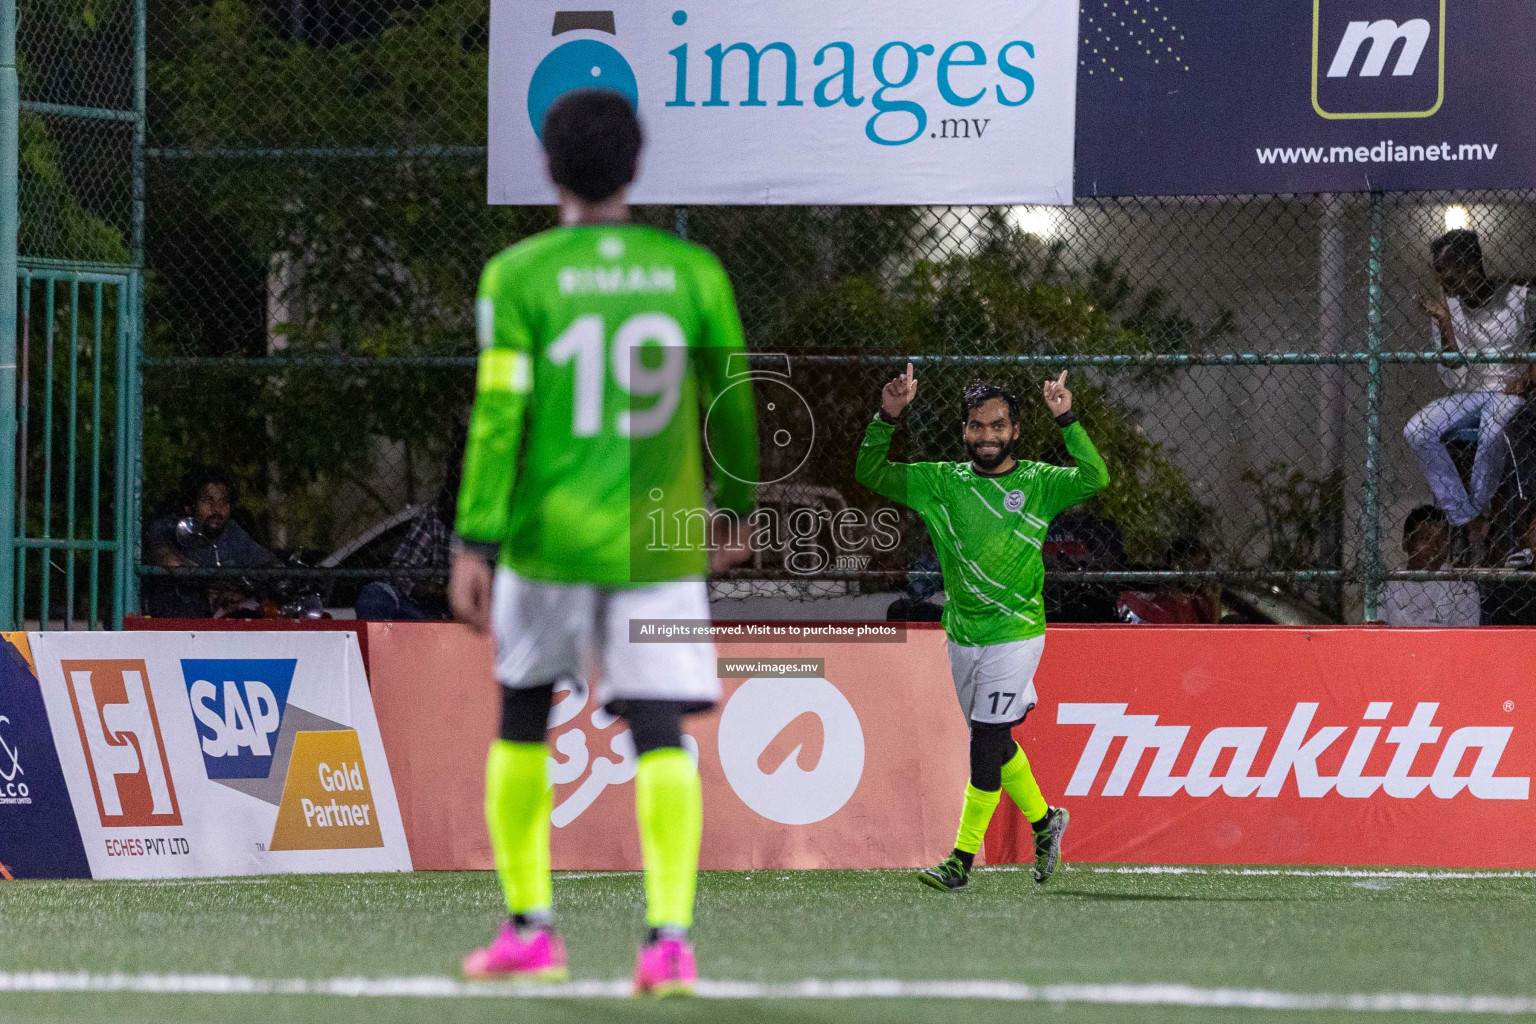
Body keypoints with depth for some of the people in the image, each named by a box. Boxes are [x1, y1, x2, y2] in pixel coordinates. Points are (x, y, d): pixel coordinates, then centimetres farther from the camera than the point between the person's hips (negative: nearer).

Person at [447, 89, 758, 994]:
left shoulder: (518, 277, -4)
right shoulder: (692, 272, 2)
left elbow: (497, 416, -9)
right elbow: (732, 406, 9)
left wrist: (473, 544, -8)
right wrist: (735, 508, 25)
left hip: (548, 536, -1)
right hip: (663, 539, 1)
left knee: (523, 719, 17)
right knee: (661, 734, -2)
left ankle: (530, 927, 18)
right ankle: (671, 935, -18)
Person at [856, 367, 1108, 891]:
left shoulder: (1038, 483, -5)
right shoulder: (940, 482, 4)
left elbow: (1095, 479, -21)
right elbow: (871, 474, 1)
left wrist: (1066, 420, -31)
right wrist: (886, 418, -14)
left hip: (1014, 635, -5)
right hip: (961, 636, 5)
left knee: (987, 741, -9)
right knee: (995, 742, 14)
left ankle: (962, 858, -6)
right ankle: (1044, 820, 36)